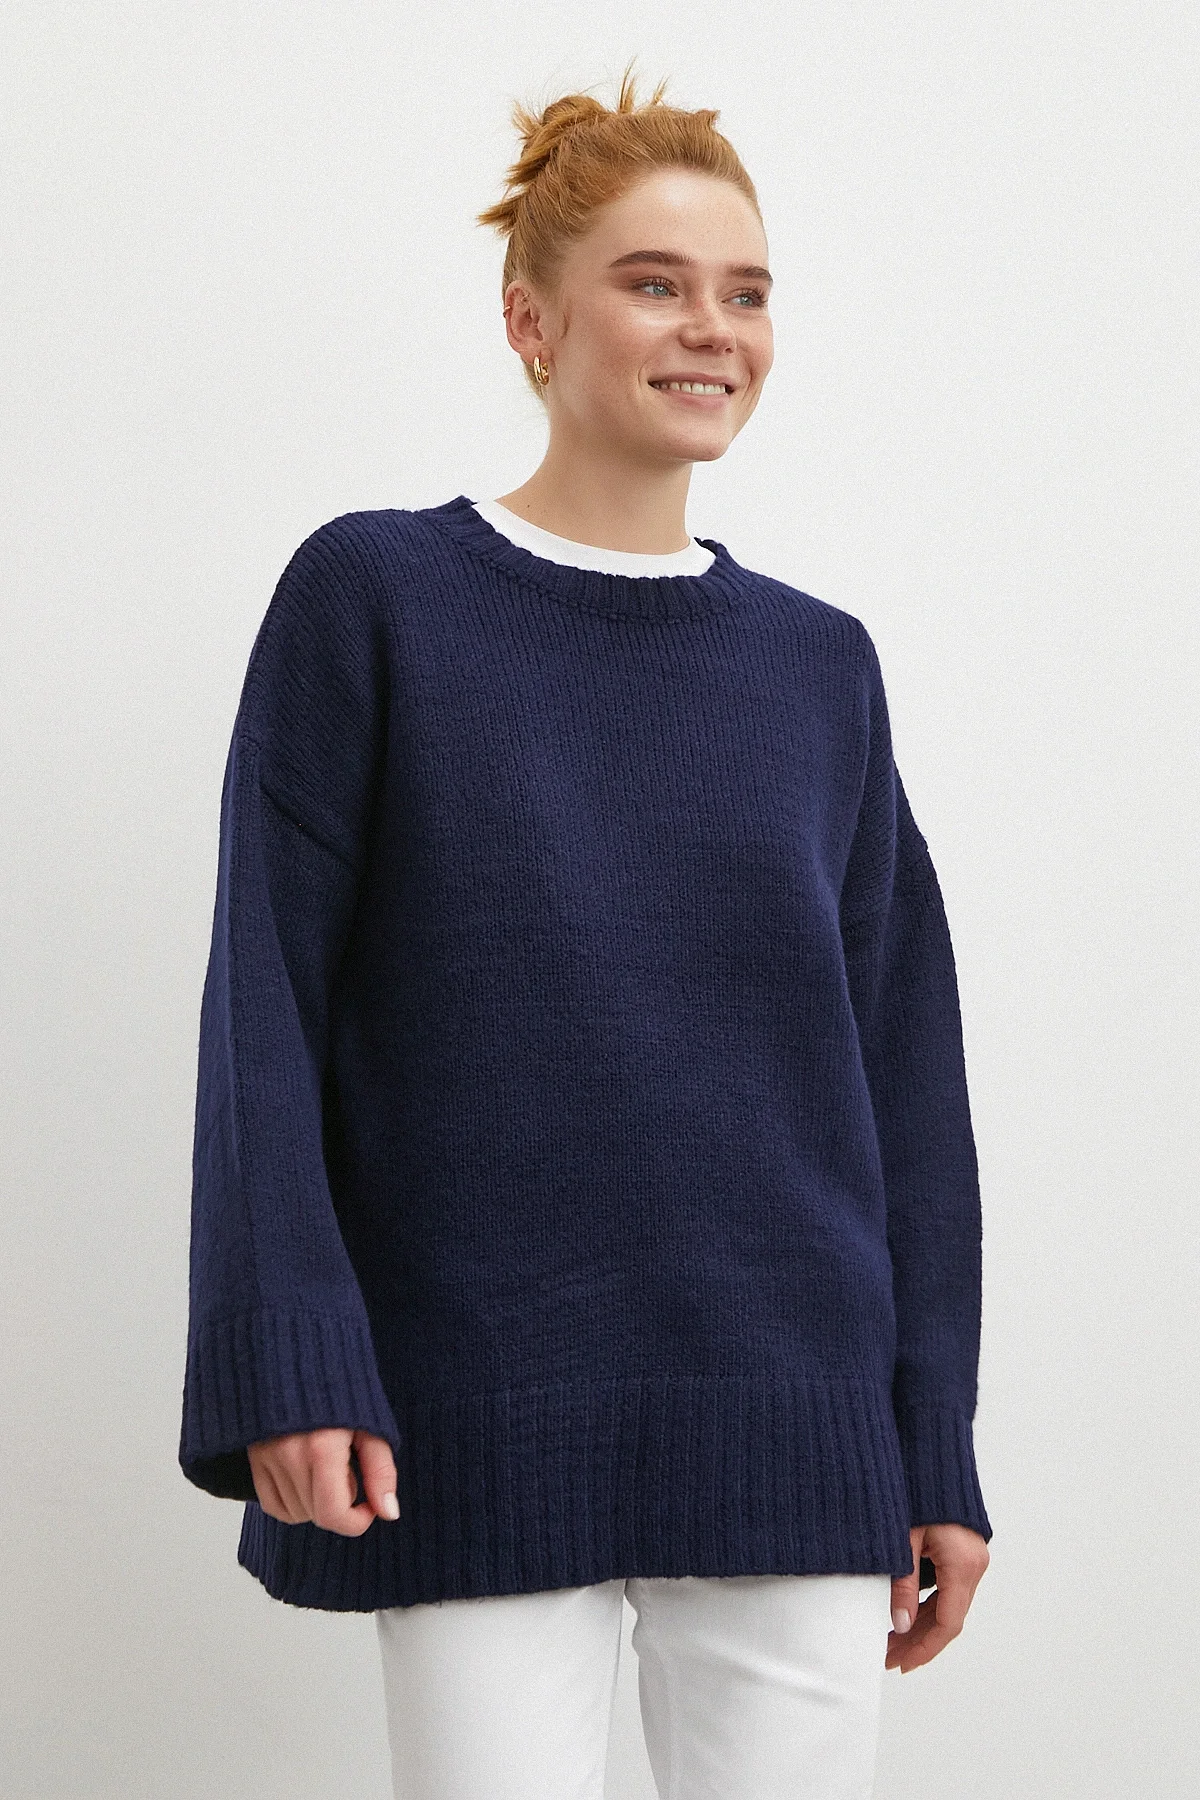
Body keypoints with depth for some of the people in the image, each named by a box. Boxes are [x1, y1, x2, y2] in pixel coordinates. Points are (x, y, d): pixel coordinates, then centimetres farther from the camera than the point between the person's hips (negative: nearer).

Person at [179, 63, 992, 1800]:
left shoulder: (818, 664, 9)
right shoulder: (373, 597, 0)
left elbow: (907, 1071, 11)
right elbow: (266, 1009, -3)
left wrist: (935, 1453, 8)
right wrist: (287, 1367, -12)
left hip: (790, 1430, 3)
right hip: (486, 1437, -3)